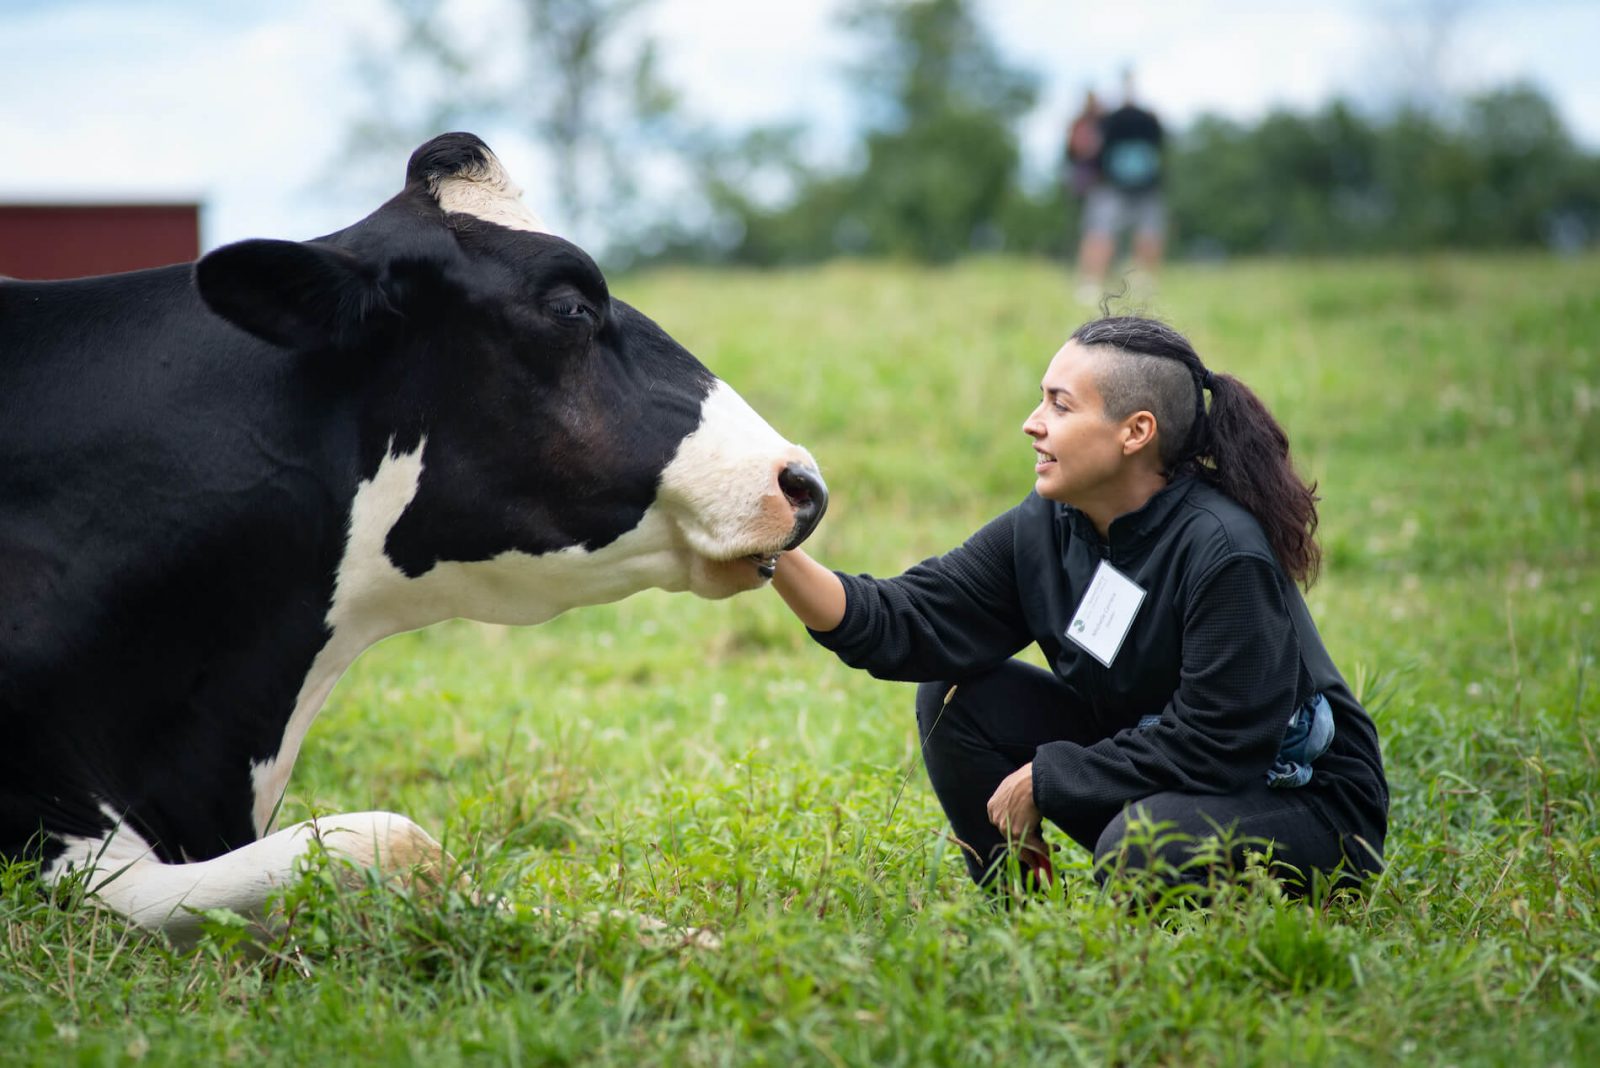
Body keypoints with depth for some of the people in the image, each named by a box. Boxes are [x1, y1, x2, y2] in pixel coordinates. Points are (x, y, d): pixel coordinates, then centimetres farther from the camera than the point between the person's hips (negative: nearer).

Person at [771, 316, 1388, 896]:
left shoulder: (1225, 552, -26)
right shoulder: (1045, 530, -5)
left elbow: (1212, 746, -26)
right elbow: (905, 626, -9)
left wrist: (1047, 779, -18)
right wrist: (781, 558, -23)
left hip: (1303, 800, -7)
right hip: (1146, 770, 7)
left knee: (1140, 847, -37)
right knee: (955, 696, -5)